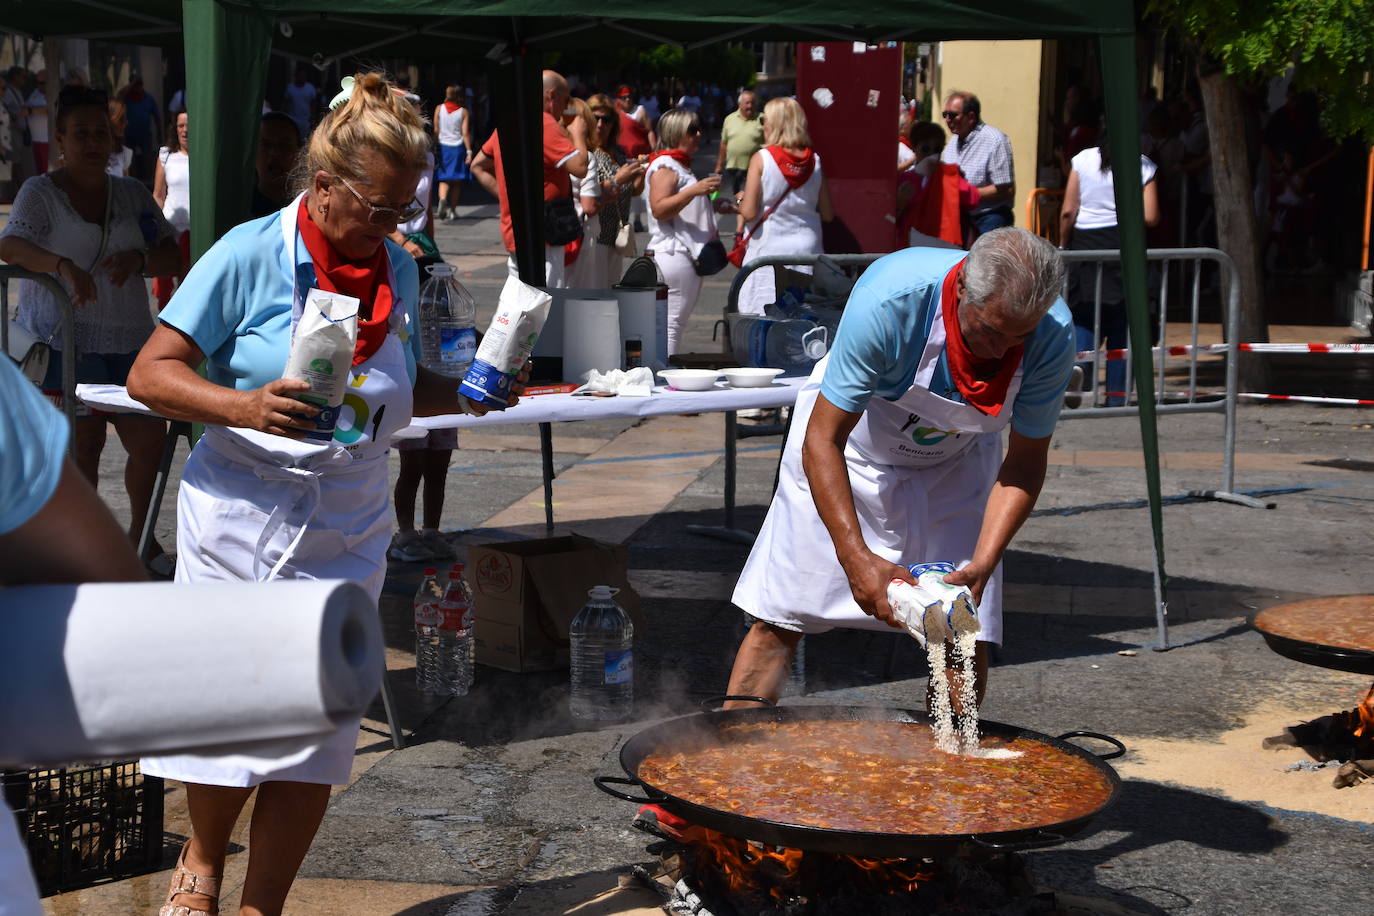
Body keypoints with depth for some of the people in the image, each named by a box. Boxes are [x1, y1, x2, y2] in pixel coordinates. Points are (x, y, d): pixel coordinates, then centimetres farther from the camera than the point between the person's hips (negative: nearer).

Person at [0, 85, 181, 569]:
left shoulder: (132, 193, 11)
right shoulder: (41, 192, -3)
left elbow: (174, 257, 7)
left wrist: (138, 260, -16)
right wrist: (64, 266, -40)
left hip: (128, 338, 4)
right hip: (63, 337, -4)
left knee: (149, 439, 5)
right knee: (83, 443, -4)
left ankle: (140, 532, 29)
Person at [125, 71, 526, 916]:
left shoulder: (398, 271, 5)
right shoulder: (251, 255, -11)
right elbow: (150, 374, -12)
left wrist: (467, 395, 1)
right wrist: (245, 407, -29)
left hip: (348, 534, 4)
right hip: (243, 523, -4)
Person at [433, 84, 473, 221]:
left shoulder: (439, 109, 1)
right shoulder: (463, 112, -3)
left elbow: (436, 130, 3)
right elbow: (465, 133, -9)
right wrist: (469, 151, -7)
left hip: (442, 147, 1)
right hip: (458, 148, -1)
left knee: (443, 179, 5)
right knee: (456, 181, 9)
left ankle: (442, 198, -25)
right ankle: (452, 210, 10)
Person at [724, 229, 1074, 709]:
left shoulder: (1051, 336, -27)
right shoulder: (889, 298, -37)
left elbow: (1026, 461, -14)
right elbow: (822, 440, -31)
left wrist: (982, 564, -27)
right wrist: (856, 557, -39)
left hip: (956, 463, 3)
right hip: (853, 446, -2)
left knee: (966, 640, -7)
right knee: (778, 621, -4)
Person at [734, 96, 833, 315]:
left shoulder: (761, 159, -7)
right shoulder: (815, 161, 3)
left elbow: (749, 213, -11)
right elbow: (828, 214, 8)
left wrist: (740, 199, 9)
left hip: (770, 249, -4)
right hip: (807, 248, 4)